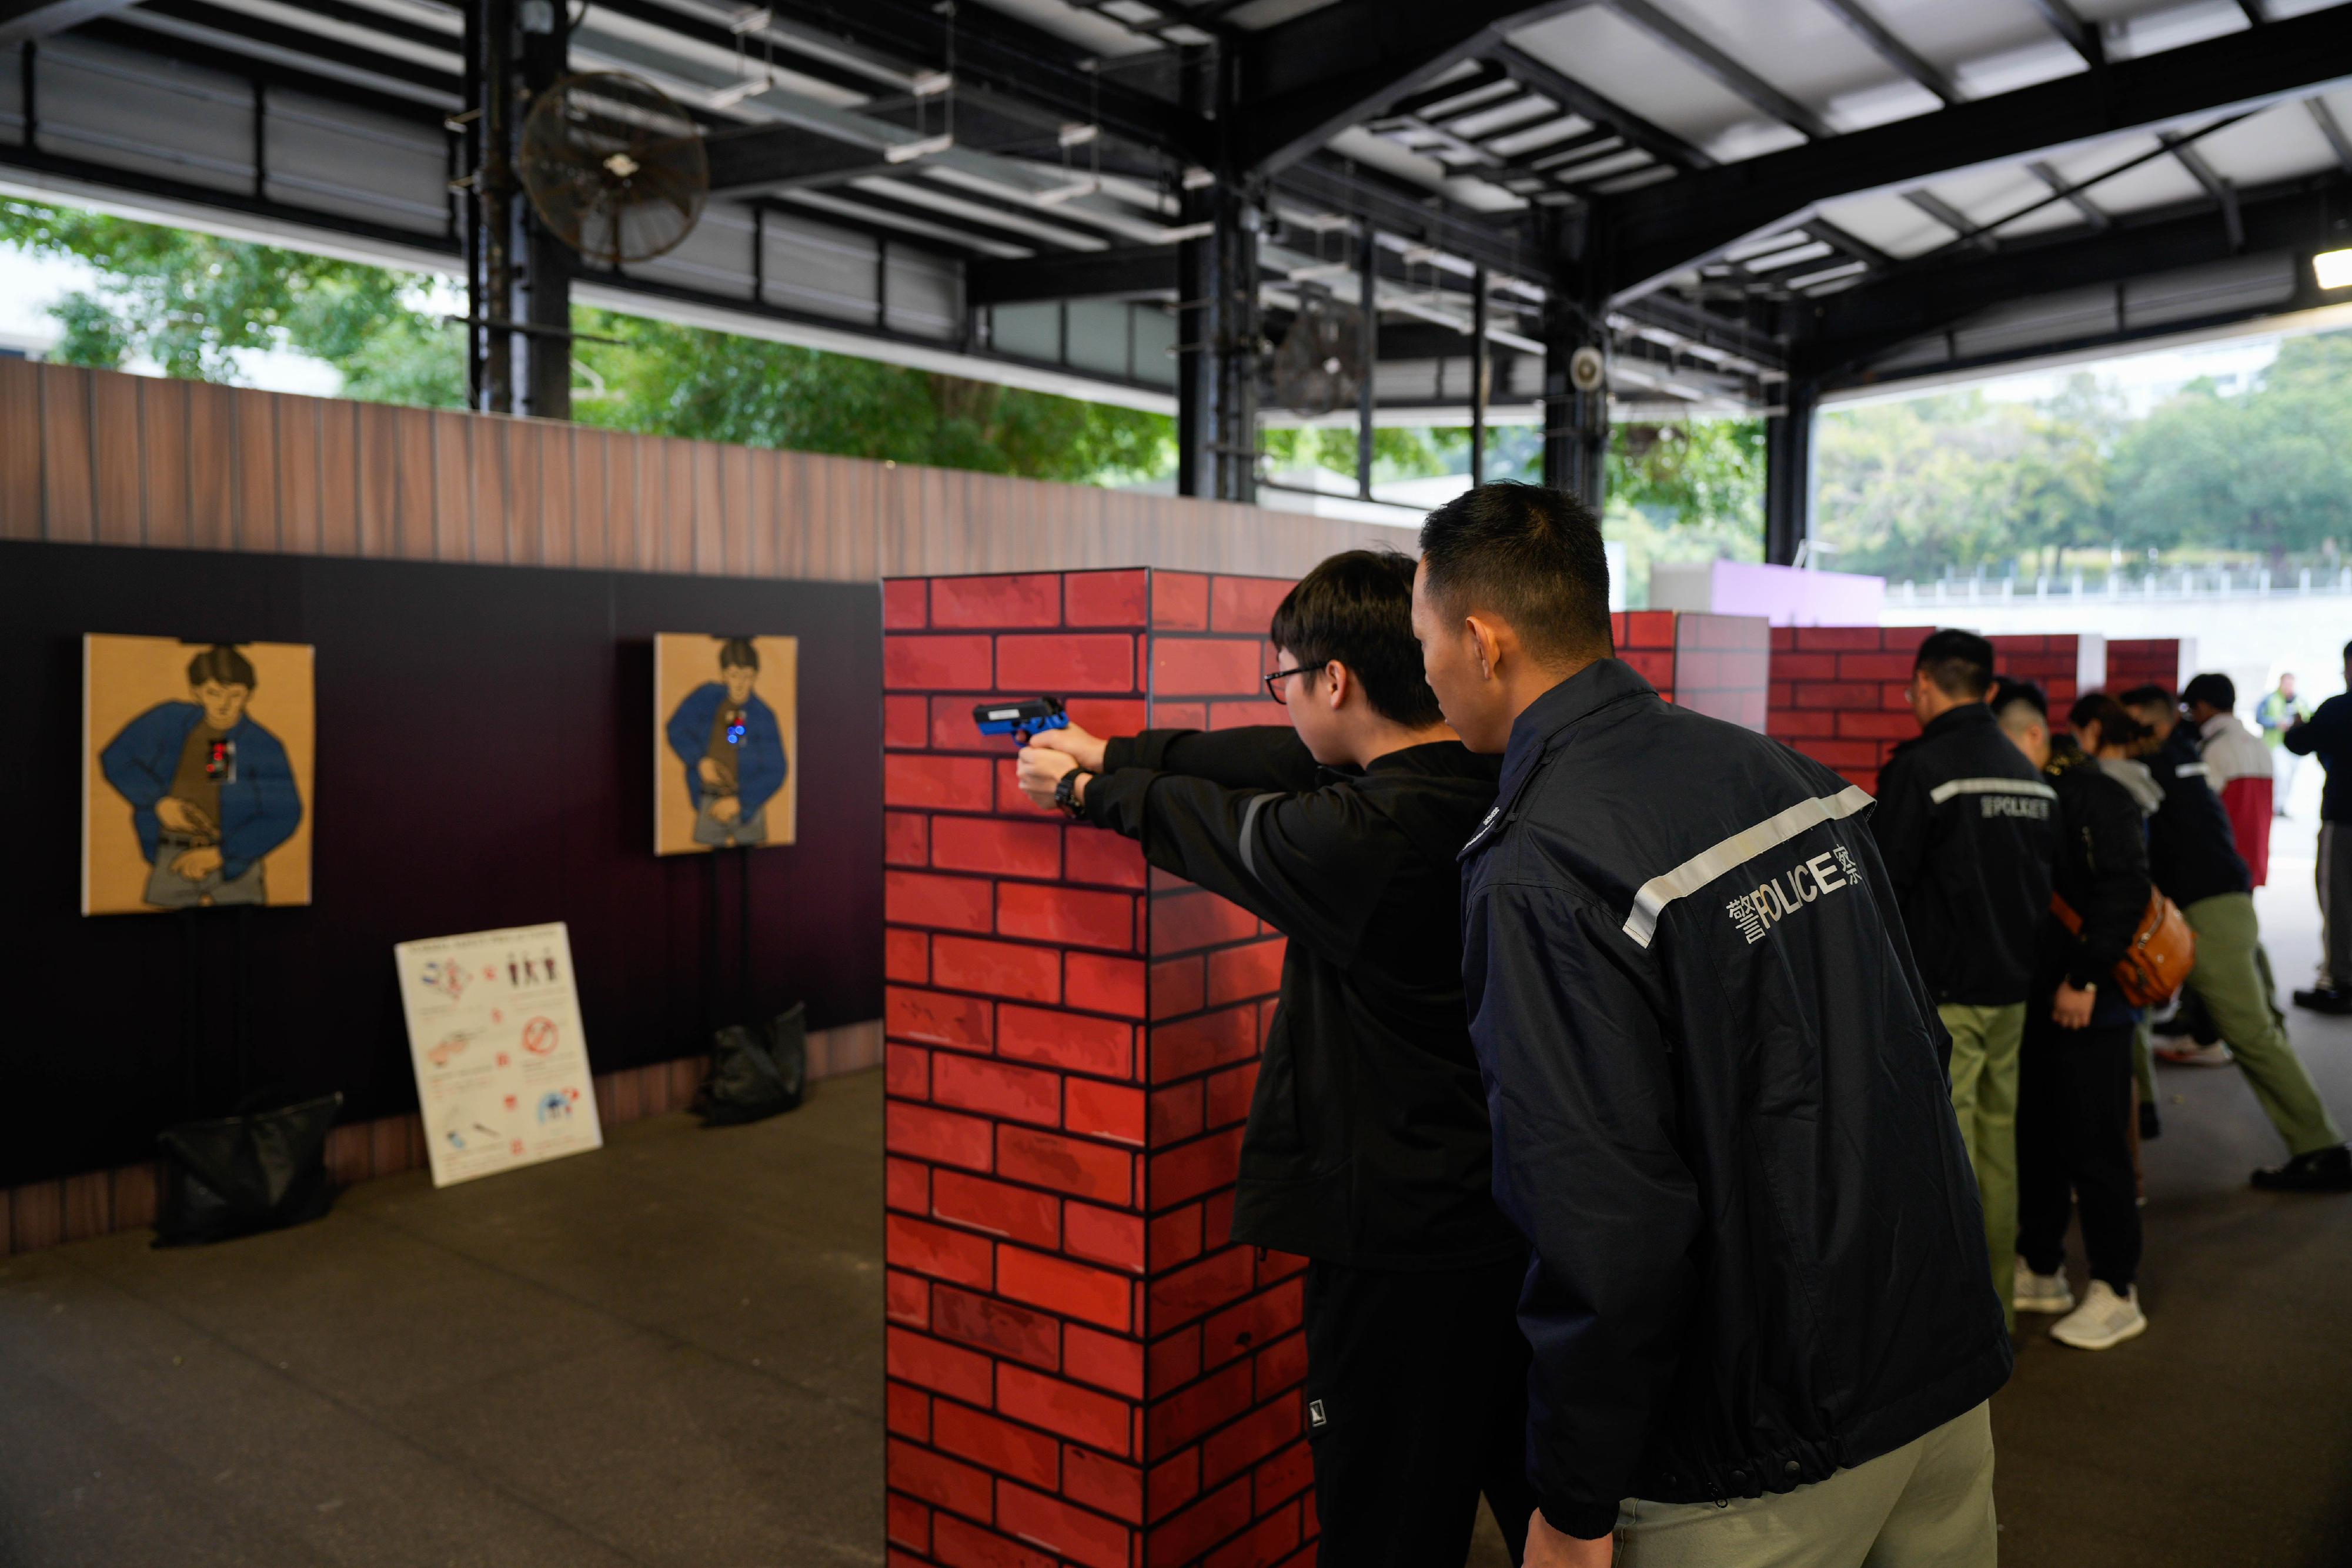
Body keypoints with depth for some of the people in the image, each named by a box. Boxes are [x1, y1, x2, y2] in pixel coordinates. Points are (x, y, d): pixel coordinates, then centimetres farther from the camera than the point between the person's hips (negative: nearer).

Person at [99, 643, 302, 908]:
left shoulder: (263, 746, -7)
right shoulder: (169, 720, 1)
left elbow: (284, 815, -11)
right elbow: (116, 759, 9)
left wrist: (220, 854, -17)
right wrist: (159, 802, -7)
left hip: (235, 859, -2)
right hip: (173, 859, 2)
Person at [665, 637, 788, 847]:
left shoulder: (763, 716, -7)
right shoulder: (706, 697, -2)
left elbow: (776, 772, -6)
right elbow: (677, 729, 6)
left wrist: (740, 801, -13)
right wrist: (700, 761, -10)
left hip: (748, 804, -1)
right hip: (709, 804, 1)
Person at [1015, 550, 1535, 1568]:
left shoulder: (1361, 834, -25)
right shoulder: (1491, 784, 0)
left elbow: (1208, 825, -6)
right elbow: (1289, 763, 7)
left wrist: (1081, 789, 13)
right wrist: (1114, 754, 16)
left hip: (1402, 1243, -8)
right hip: (1517, 1217, 8)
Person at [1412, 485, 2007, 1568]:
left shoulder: (1537, 869, -23)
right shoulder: (1779, 768, 1)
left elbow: (1605, 1223, -25)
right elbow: (1919, 1041, 9)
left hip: (1766, 1457, -7)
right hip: (1949, 1364, 8)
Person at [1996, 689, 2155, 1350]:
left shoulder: (2099, 795, -13)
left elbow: (2127, 893, -19)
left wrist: (2085, 979, -22)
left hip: (2088, 1001, -8)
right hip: (2035, 997, 8)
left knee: (2093, 1146, -1)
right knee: (2036, 1139, 14)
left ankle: (2117, 1294, 11)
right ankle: (2040, 1271, 27)